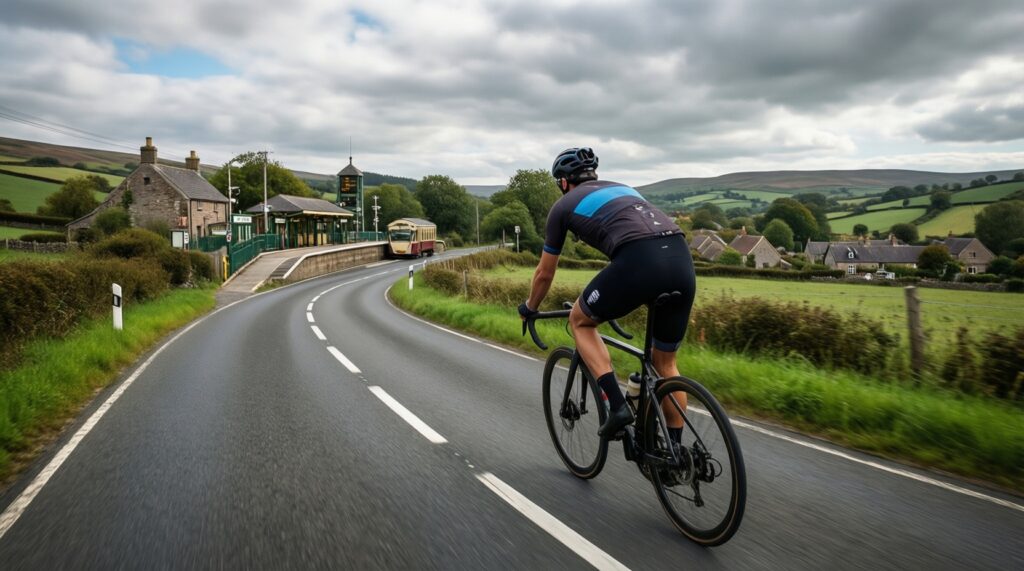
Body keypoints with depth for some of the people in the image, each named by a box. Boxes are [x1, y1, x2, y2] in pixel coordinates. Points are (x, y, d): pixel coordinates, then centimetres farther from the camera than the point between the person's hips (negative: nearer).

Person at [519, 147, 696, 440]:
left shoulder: (564, 205, 21)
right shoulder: (622, 188, 36)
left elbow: (544, 273, 29)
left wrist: (529, 308, 49)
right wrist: (613, 300, 60)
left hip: (639, 262, -6)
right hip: (682, 261, 6)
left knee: (580, 321, 22)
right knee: (666, 364, 22)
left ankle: (617, 406, 10)